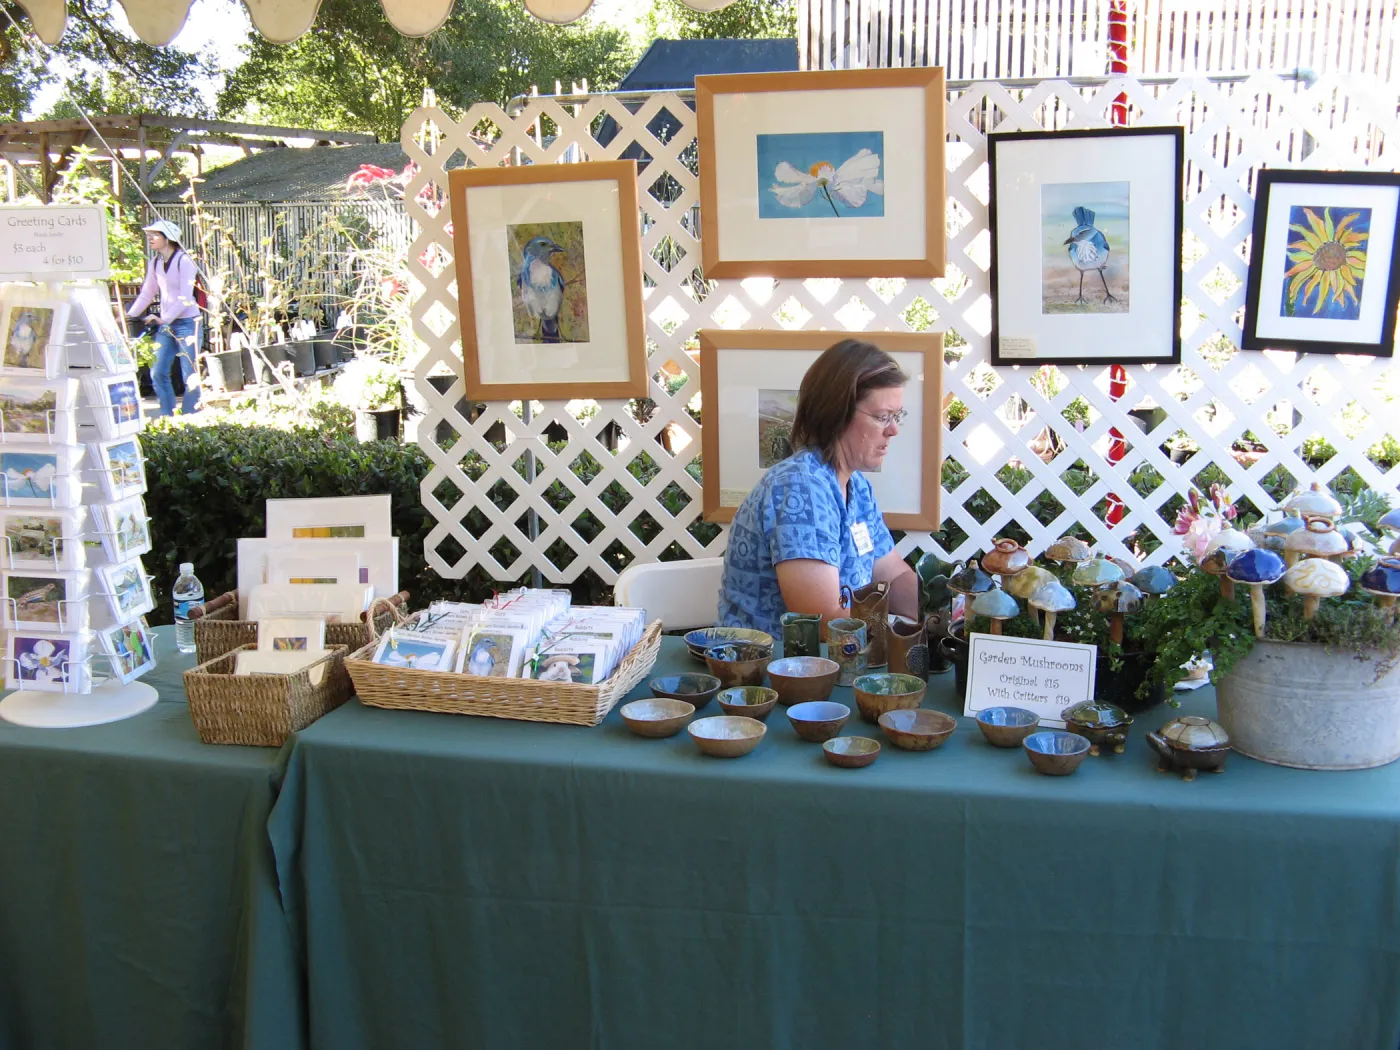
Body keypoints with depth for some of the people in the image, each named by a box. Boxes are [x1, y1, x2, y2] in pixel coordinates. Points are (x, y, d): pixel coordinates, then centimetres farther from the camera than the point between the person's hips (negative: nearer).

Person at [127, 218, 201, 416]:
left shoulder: (183, 261, -11)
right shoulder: (155, 263, 9)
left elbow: (185, 298, -17)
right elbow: (147, 294, 15)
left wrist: (163, 318, -23)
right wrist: (129, 315, 5)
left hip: (186, 323, -7)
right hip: (166, 325, 7)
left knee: (190, 375, -4)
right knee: (158, 373, 3)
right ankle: (168, 418, 13)